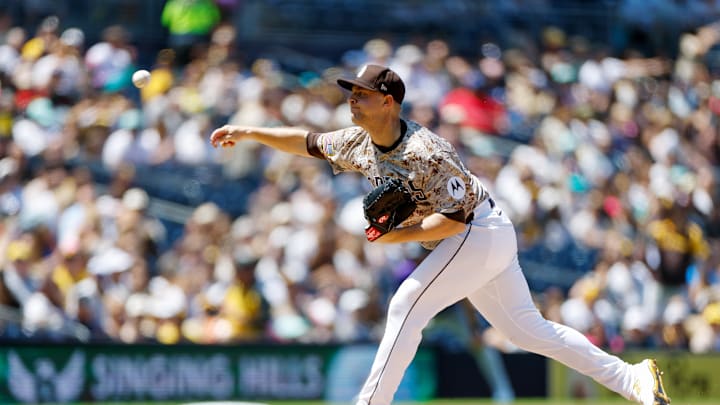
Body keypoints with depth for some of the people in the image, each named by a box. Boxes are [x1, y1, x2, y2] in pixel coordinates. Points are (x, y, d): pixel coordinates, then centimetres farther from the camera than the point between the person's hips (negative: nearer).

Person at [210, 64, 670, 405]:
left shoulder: (424, 153, -26)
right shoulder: (360, 143, 1)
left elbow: (455, 217, -26)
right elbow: (309, 142, 14)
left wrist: (399, 235, -25)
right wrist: (250, 132, 8)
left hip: (480, 232, -9)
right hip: (484, 238, 9)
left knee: (407, 306, -14)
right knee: (527, 328, 9)